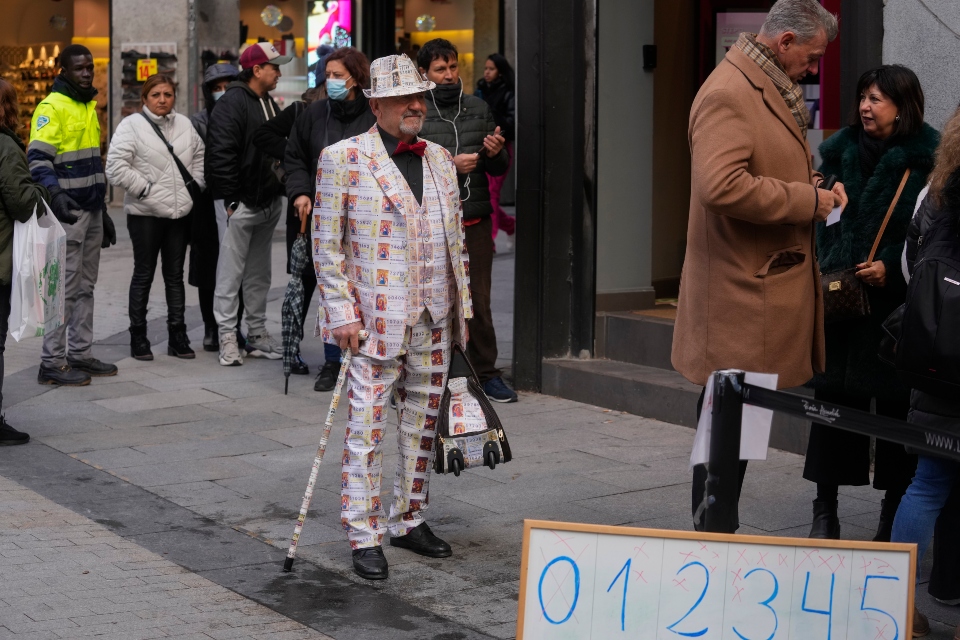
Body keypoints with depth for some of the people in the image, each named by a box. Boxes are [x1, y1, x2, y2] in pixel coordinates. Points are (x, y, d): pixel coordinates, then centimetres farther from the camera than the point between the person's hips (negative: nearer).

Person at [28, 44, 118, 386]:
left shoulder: (88, 107, 18)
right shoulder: (52, 107, -10)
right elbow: (38, 158, -20)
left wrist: (103, 211, 26)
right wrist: (55, 193, -37)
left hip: (91, 211, 9)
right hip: (67, 212, -9)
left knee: (85, 286, 12)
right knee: (64, 287, -7)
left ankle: (80, 354, 19)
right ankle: (52, 363, -3)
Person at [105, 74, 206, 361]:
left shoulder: (184, 125, 9)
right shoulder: (131, 126, -8)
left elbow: (199, 157, 21)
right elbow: (116, 168, -15)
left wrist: (194, 185, 8)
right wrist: (144, 188, -14)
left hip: (180, 212, 5)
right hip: (145, 214, -5)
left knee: (175, 274, 11)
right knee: (144, 274, 2)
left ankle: (178, 336, 17)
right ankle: (138, 337, 10)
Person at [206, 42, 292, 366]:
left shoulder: (270, 104, 16)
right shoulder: (232, 103, -12)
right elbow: (221, 155, -18)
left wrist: (281, 192, 15)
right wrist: (230, 200, -20)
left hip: (268, 203, 9)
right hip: (240, 204, -9)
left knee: (259, 273, 14)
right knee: (231, 272, -3)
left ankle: (257, 333, 21)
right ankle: (227, 337, 1)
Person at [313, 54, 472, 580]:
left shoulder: (440, 159, 13)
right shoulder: (343, 159, -4)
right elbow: (326, 244, -5)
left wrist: (463, 305, 14)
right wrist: (341, 312, -11)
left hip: (434, 319, 6)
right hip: (375, 318, -5)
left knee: (422, 421, 12)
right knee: (368, 424, -3)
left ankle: (409, 520, 25)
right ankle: (364, 537, 4)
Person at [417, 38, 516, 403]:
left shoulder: (478, 109, 14)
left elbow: (499, 169, 17)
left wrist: (496, 153, -5)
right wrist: (451, 164, -18)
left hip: (475, 221, 4)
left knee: (479, 301, 7)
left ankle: (486, 374, 16)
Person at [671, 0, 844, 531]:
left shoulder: (769, 90, 17)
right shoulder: (728, 93, -17)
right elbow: (722, 186, -29)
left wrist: (813, 186, 11)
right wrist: (807, 200, -19)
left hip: (767, 285, 10)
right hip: (743, 294, -10)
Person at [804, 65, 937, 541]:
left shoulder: (927, 159, -4)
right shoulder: (841, 151, 8)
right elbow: (820, 218, 10)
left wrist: (891, 266, -15)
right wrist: (826, 271, -2)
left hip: (896, 301, -3)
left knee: (895, 402, 3)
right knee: (833, 394, 3)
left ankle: (893, 516, 14)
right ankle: (825, 509, 13)